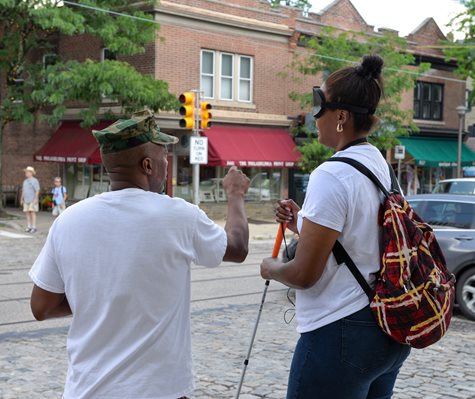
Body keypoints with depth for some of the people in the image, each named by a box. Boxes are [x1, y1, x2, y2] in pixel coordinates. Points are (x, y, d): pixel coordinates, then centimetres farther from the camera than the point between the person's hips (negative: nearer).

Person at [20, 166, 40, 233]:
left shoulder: (35, 180, -8)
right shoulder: (25, 181, 14)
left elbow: (37, 190, -13)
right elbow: (23, 191, 18)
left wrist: (36, 199, -21)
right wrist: (21, 199, 15)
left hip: (33, 200, -7)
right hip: (26, 200, 7)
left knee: (32, 213, -10)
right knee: (27, 213, 4)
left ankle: (34, 227, -10)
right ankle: (29, 227, 7)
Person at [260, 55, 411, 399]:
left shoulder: (332, 176, -20)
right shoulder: (382, 167, 6)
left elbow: (304, 274, -18)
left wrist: (271, 269, 1)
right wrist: (302, 224, 13)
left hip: (342, 332, -9)